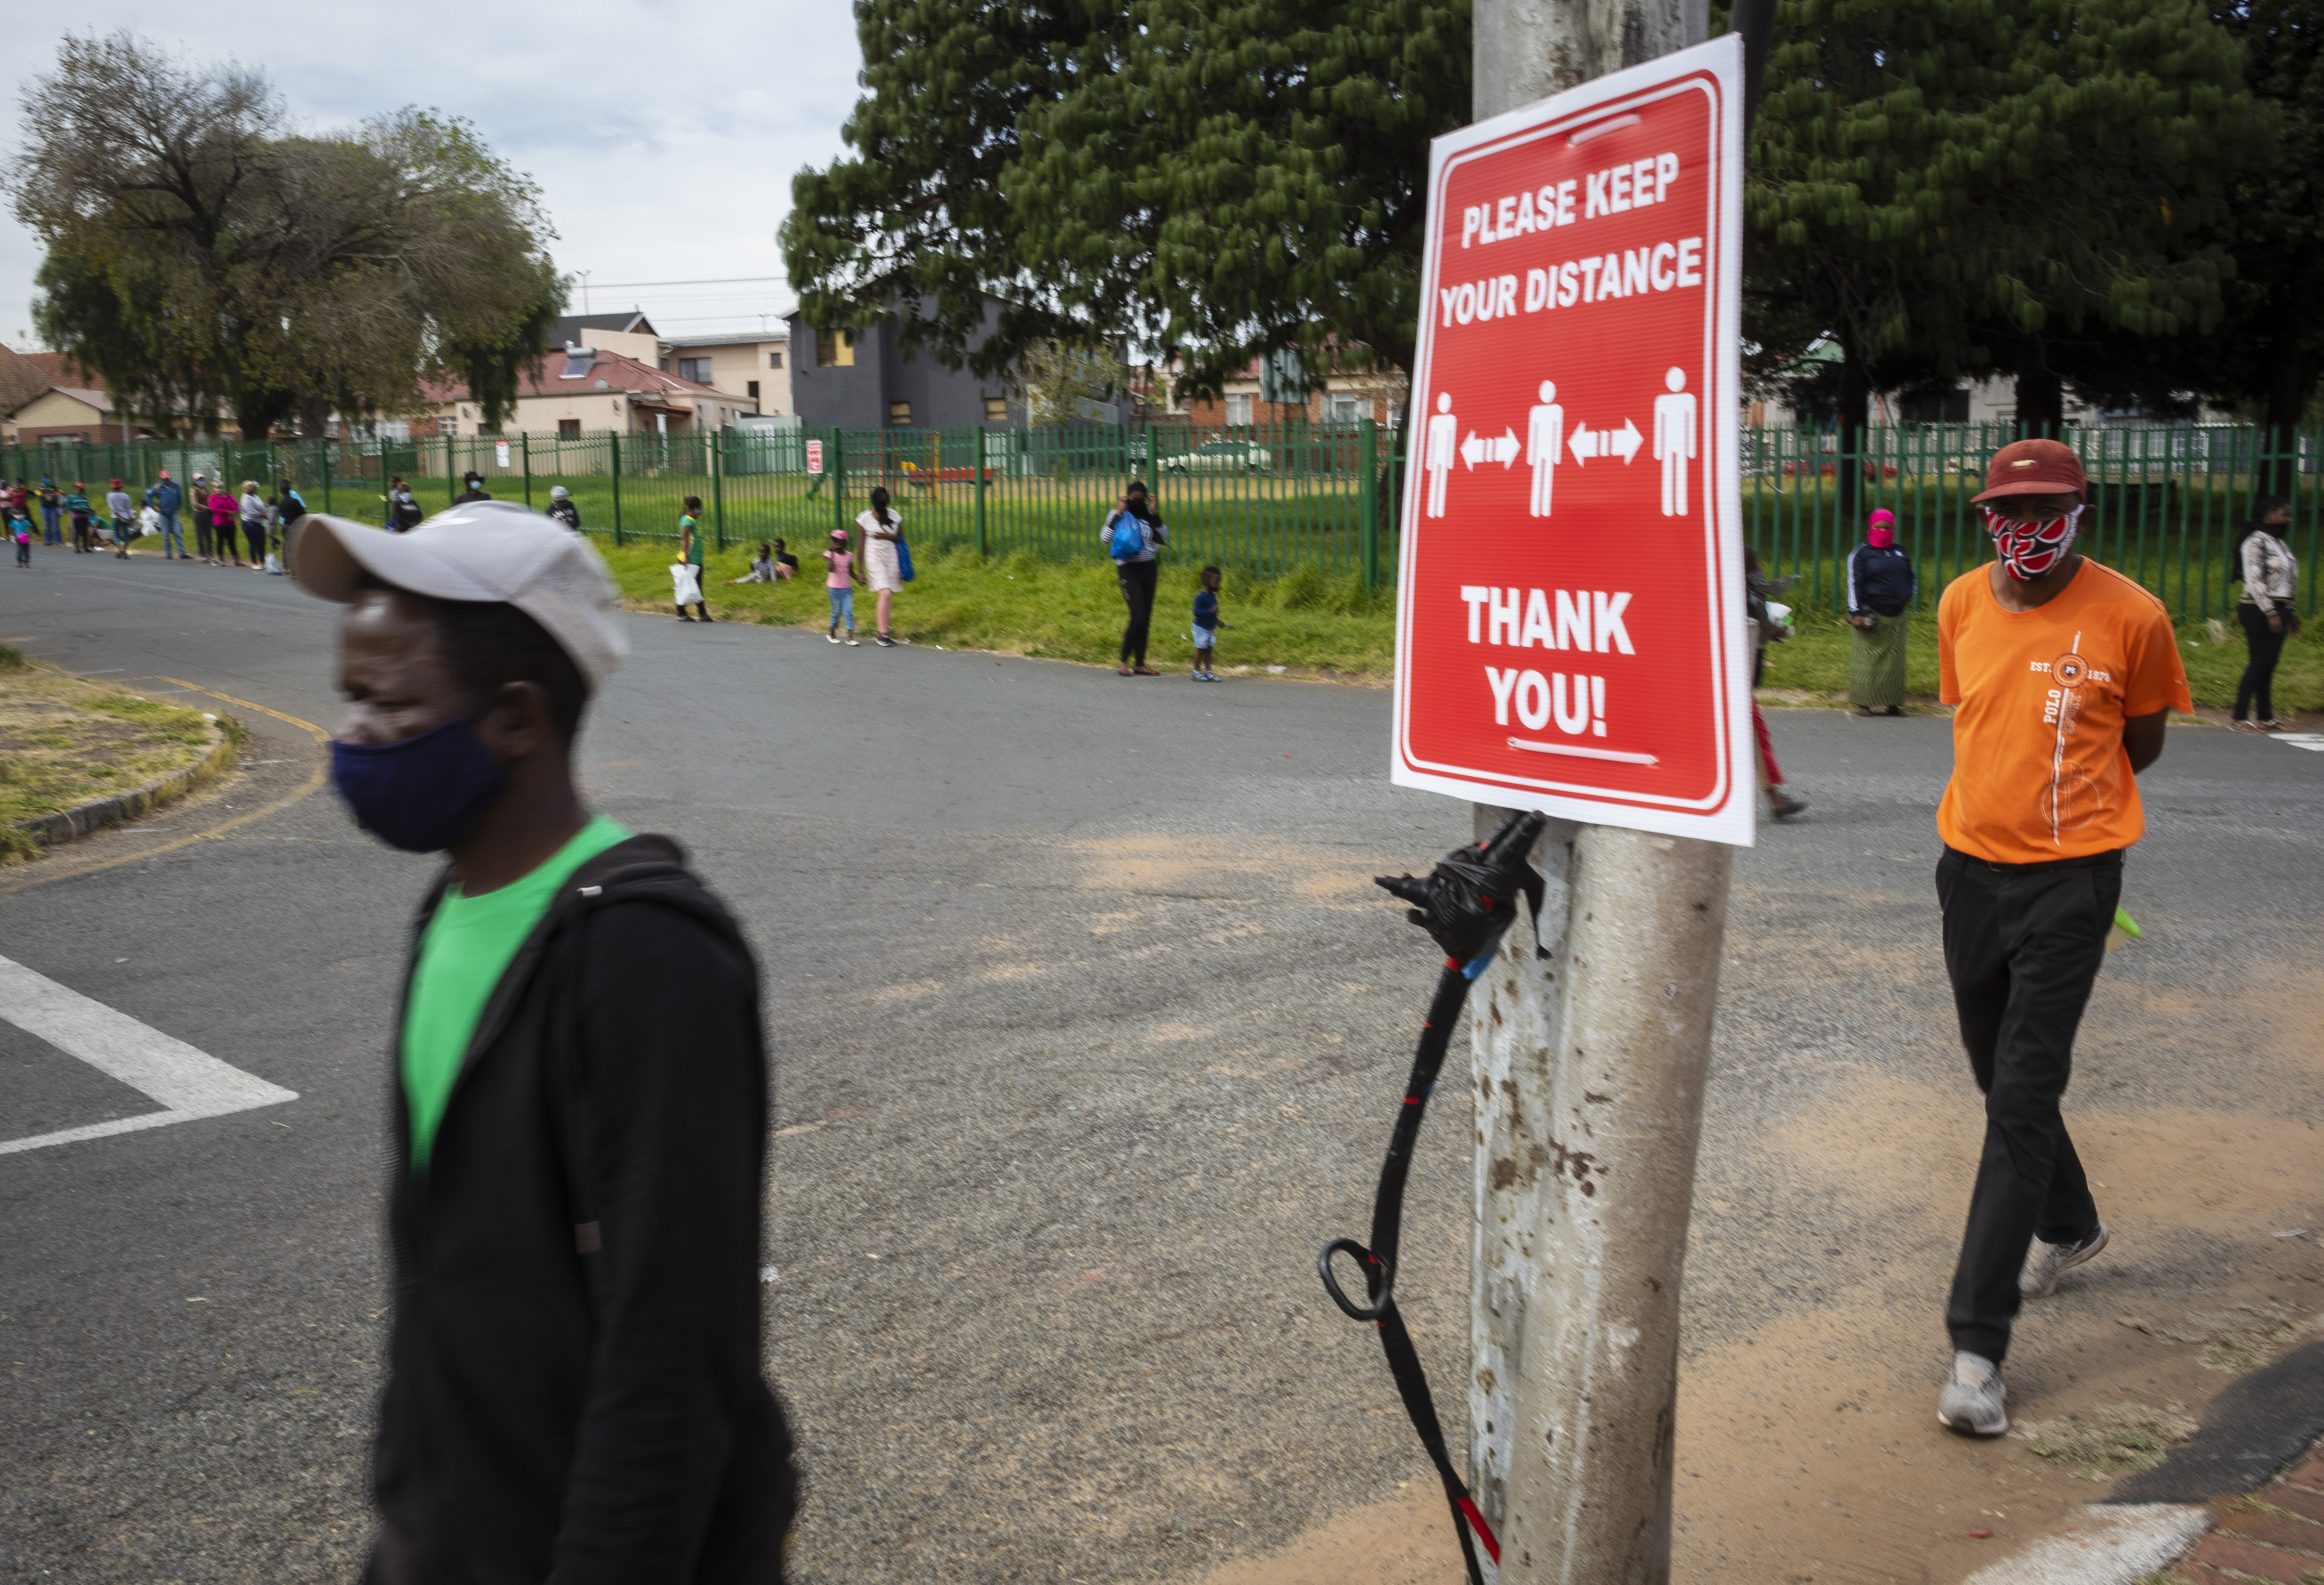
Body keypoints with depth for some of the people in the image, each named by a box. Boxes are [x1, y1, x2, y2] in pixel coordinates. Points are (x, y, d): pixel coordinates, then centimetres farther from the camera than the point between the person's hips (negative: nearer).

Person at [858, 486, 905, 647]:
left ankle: (881, 633, 15)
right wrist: (861, 571, 2)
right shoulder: (865, 519, -3)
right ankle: (883, 635, -17)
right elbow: (861, 545, 2)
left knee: (885, 597, 5)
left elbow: (901, 539, 10)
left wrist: (888, 536, -12)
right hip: (874, 559, -3)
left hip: (892, 558, 3)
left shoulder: (894, 516, 5)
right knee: (885, 594, -18)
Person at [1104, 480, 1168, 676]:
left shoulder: (1148, 513, 8)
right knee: (1138, 616, -15)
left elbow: (1165, 538, 1)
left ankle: (1140, 664, 13)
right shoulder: (1118, 514, -3)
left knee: (1146, 618, 6)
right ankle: (1124, 661, -2)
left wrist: (1155, 515, -7)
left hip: (1149, 569, 5)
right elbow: (1105, 538, -16)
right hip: (1129, 570, -5)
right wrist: (1117, 515, -18)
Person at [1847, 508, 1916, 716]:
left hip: (1895, 618, 5)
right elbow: (1854, 584, -5)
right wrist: (1855, 613, -12)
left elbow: (1911, 578, 28)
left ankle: (1892, 703, 10)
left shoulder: (1900, 552, 17)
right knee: (1867, 661, -6)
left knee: (1893, 661, 5)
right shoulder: (1861, 554, 0)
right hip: (1871, 617, -5)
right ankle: (1865, 703, -2)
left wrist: (1908, 595, 9)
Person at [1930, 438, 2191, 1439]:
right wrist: (2005, 792, 10)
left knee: (2021, 1103, -9)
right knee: (2002, 1079, 19)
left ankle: (1978, 1342, -7)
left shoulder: (2130, 616, -10)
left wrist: (2063, 795, 6)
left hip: (2069, 879, -5)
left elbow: (2142, 743, 5)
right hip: (1971, 868, 5)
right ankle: (2069, 1226, 46)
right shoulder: (1962, 604, 2)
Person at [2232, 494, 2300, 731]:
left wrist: (2291, 612, 19)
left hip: (2278, 610, 9)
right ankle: (2240, 719, -7)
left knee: (2269, 665, 10)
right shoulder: (2257, 542, -11)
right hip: (2259, 611, -9)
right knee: (2260, 663, -10)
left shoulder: (2280, 544, 17)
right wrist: (2271, 613, -20)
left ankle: (2265, 718, 14)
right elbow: (2255, 581, -17)